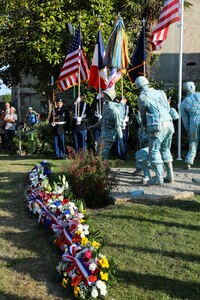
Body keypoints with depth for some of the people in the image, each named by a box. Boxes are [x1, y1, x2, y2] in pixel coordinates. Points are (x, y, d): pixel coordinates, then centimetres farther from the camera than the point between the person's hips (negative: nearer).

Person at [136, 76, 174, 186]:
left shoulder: (142, 97, 1)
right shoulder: (161, 93, 17)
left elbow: (143, 115, 9)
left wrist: (145, 126, 27)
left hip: (157, 127, -6)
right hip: (169, 124, 6)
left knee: (154, 151, -1)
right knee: (165, 150, 17)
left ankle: (159, 178, -8)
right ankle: (170, 175, 17)